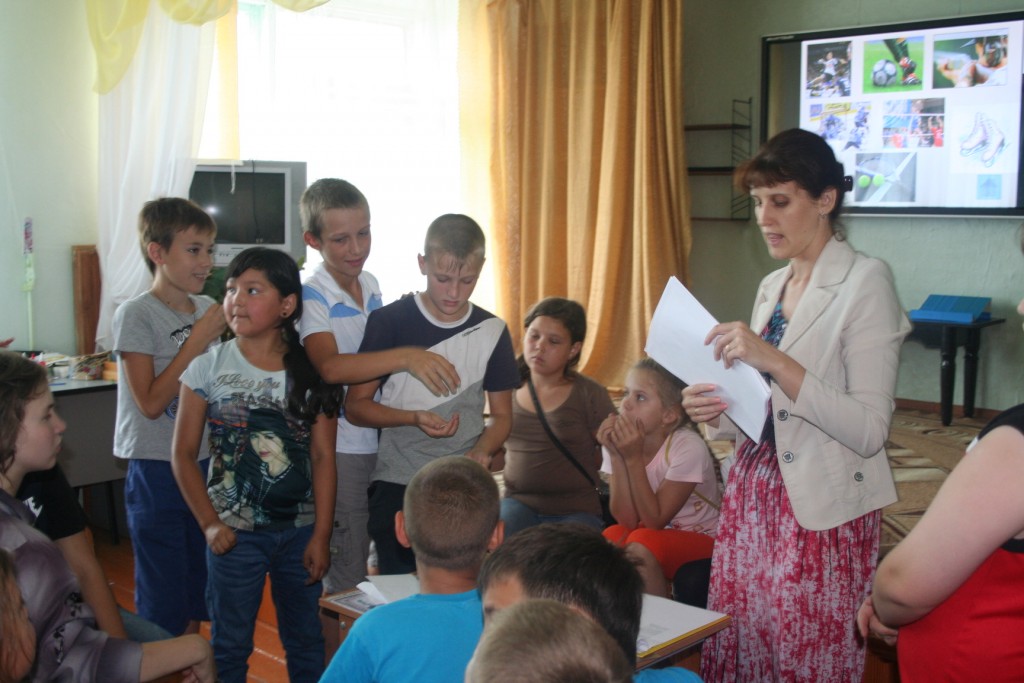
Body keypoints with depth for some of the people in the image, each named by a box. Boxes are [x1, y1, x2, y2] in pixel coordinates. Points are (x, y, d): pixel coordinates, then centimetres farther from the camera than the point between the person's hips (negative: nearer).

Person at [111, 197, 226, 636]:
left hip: (205, 464, 6)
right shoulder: (136, 315, -12)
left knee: (198, 588, 17)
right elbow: (151, 403, -17)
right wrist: (197, 341, -18)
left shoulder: (207, 309, 6)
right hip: (157, 472, -6)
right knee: (162, 601, 3)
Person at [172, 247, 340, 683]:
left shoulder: (312, 373, -3)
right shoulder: (208, 368, -6)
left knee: (306, 639, 15)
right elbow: (183, 455, -2)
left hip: (301, 529, 1)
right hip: (235, 531, -1)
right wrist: (210, 524, -8)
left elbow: (323, 457, -2)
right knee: (230, 645, 10)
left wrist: (321, 535, -4)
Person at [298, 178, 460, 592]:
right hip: (338, 448, -7)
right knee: (346, 577, 3)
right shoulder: (309, 295, -14)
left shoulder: (370, 284, 7)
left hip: (380, 441, 7)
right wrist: (406, 356, -41)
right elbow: (330, 366, -32)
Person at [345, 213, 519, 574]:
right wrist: (414, 418, -18)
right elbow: (356, 405, -2)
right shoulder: (389, 322, -4)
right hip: (396, 489, -2)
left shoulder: (491, 331, 3)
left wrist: (481, 453, -11)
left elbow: (501, 416, 9)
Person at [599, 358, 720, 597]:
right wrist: (616, 456, -25)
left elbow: (654, 521, -22)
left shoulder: (688, 447, -23)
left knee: (642, 543, -29)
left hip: (705, 539, -4)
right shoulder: (621, 441, -9)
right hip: (661, 535, 4)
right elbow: (627, 520, -15)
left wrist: (634, 458, -28)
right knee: (613, 535, -25)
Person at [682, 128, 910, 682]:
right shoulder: (772, 287, 11)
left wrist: (773, 360, -25)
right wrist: (719, 414, -3)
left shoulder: (865, 282, -10)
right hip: (753, 494, 7)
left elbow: (869, 431, -17)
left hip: (822, 512, -6)